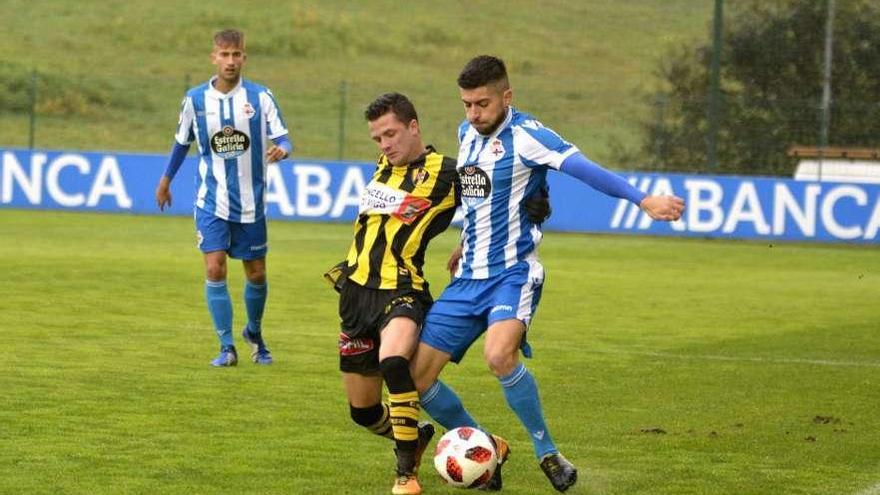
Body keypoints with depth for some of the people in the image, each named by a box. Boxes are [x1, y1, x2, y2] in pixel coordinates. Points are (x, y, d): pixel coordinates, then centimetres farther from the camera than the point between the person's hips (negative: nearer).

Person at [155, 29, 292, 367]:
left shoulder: (260, 97, -5)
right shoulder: (195, 99, -1)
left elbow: (283, 140, -9)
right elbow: (182, 142, 14)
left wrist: (280, 150, -32)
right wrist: (166, 180, 23)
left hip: (250, 202, 0)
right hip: (212, 202, 0)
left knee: (256, 274, 9)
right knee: (214, 270, -12)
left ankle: (254, 333, 36)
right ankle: (227, 347, -5)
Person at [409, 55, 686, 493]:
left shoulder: (525, 135, -13)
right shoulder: (467, 132, 9)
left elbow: (583, 169, -28)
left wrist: (642, 200, -40)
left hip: (513, 274, -7)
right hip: (468, 277, 7)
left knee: (499, 355, -35)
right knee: (416, 378, 0)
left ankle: (547, 451, -14)